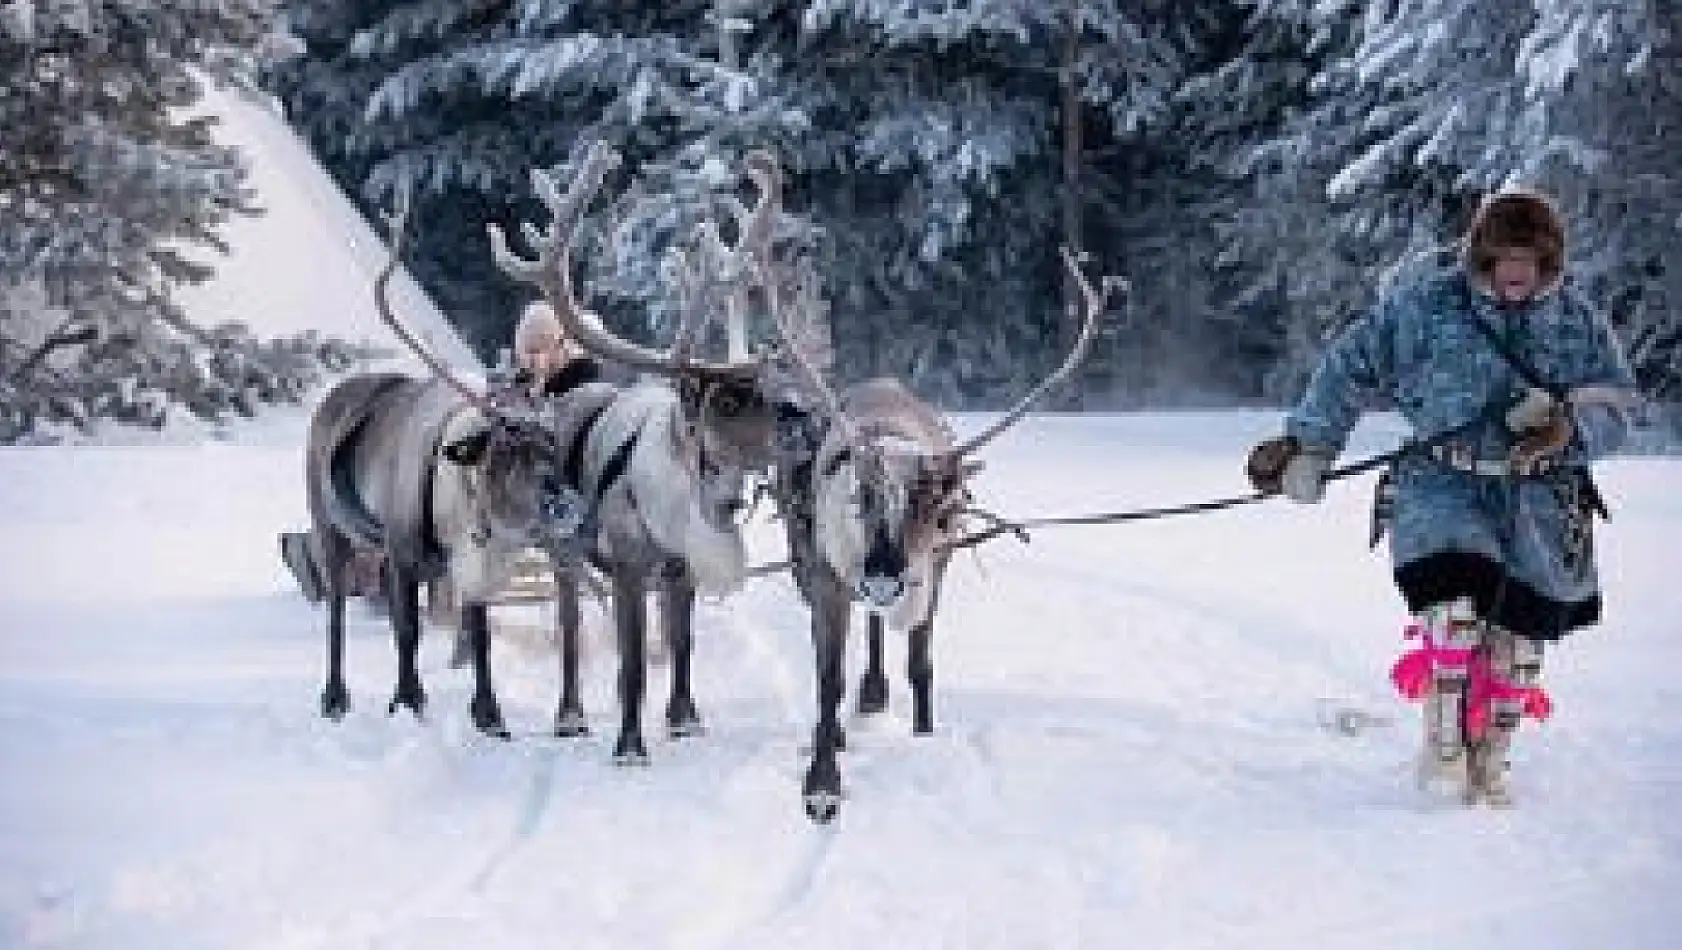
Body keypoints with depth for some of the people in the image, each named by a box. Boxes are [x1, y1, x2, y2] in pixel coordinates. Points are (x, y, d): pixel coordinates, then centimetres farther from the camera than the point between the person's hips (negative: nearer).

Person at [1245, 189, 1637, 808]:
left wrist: (1568, 427, -16)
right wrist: (1304, 446, 7)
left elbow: (1614, 407, 5)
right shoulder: (1424, 304, -1)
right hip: (1443, 482, -2)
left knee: (1521, 629, -1)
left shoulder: (1576, 321, 4)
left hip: (1538, 498, 2)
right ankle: (1443, 740, -12)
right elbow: (1350, 369, 8)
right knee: (1452, 596, -25)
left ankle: (1488, 759, 16)